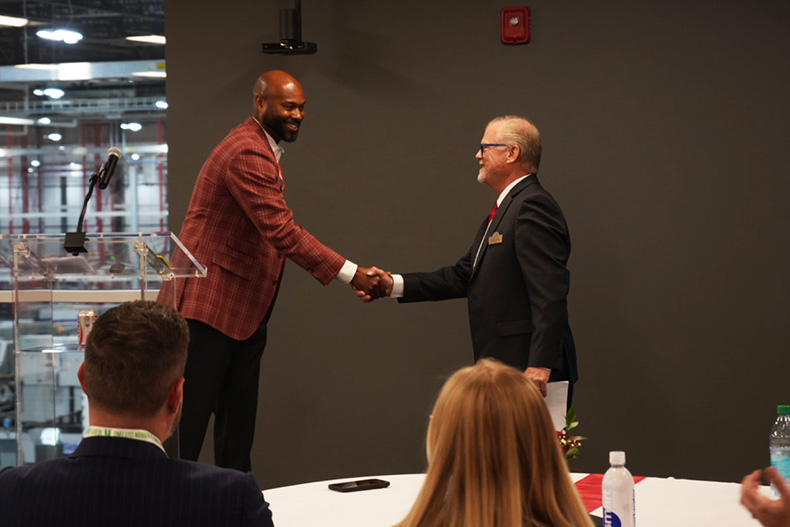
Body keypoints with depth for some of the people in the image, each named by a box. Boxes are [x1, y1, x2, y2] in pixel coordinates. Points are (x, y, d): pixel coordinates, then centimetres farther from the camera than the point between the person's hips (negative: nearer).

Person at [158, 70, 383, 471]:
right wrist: (350, 273, -25)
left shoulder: (263, 150, 17)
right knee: (191, 414, -6)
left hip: (244, 309, 11)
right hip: (210, 304, -11)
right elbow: (282, 231, -25)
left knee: (239, 417, 12)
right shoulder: (246, 154, -18)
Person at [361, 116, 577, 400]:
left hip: (531, 369, -10)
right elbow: (463, 275, 18)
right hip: (505, 370, 10)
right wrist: (394, 284, 10)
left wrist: (540, 366, -26)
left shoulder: (533, 206, -13)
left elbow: (550, 291, -21)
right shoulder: (504, 209, 20)